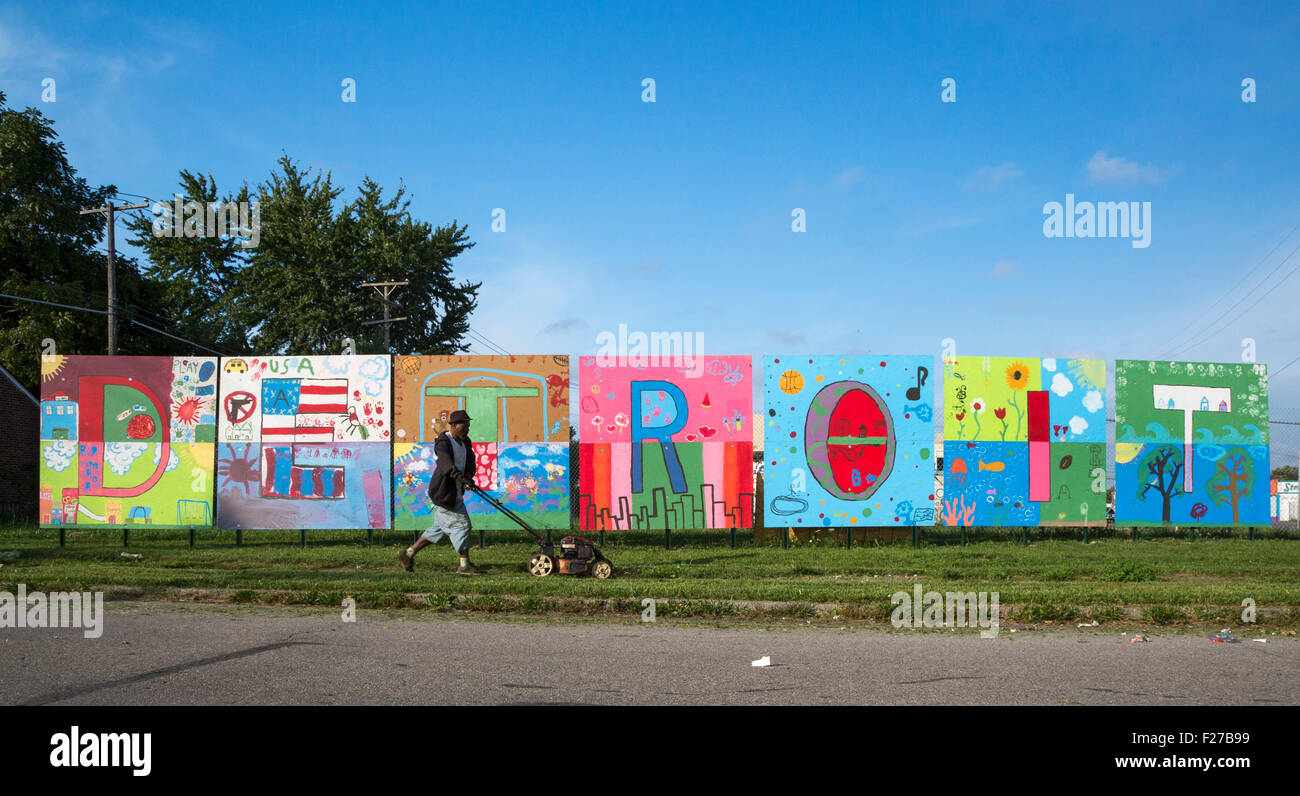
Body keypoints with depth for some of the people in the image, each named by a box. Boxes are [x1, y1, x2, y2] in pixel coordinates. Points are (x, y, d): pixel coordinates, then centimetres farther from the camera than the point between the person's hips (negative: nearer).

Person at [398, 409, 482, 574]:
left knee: (440, 528, 15)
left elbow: (470, 463, 2)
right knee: (461, 524, -7)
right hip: (443, 493, -9)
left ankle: (408, 554, 23)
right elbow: (445, 463, -36)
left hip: (455, 493, 9)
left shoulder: (465, 443, 11)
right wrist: (460, 477, -53)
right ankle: (464, 565, 2)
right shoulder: (443, 443, -17)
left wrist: (469, 474, -22)